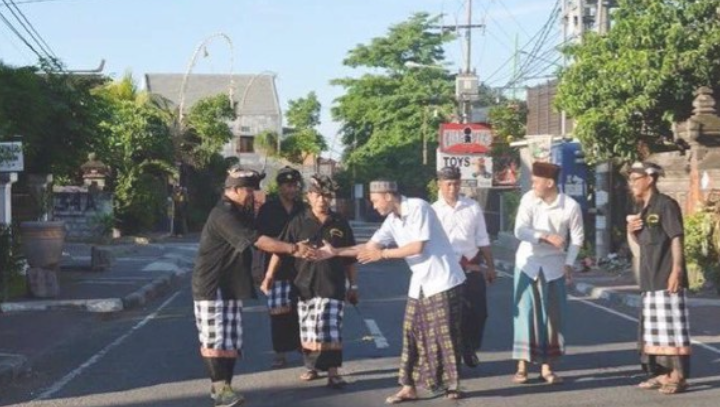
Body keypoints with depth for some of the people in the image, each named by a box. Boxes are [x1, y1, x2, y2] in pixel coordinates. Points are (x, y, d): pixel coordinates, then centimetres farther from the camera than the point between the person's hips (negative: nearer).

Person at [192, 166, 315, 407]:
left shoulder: (239, 213, 13)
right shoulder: (223, 215, -20)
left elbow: (254, 241, 7)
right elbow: (257, 241, -27)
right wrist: (293, 248, -28)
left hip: (231, 285, 9)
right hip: (212, 286, -9)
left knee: (232, 340, 8)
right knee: (215, 340, -7)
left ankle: (222, 386, 13)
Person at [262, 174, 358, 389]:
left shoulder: (340, 224, 5)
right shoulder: (299, 222, 1)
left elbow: (349, 258, 10)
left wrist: (353, 285, 11)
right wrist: (270, 275, -7)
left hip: (333, 286, -1)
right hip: (305, 285, 1)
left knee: (331, 331, -7)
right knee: (309, 331, 10)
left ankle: (333, 372, -6)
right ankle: (311, 367, 26)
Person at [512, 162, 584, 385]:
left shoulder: (570, 206, -13)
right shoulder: (528, 199, -10)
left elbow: (577, 237, -1)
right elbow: (520, 231, -15)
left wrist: (569, 263, -10)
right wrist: (546, 236, -27)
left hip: (553, 265, 0)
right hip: (528, 262, 0)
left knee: (553, 315, 2)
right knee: (526, 313, -1)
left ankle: (547, 367, 11)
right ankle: (522, 366, 4)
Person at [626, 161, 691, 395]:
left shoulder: (665, 204, -9)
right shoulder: (642, 209, 17)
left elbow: (677, 238, -14)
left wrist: (677, 270, -21)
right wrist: (631, 231, 4)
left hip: (667, 278, -9)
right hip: (650, 279, 9)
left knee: (672, 326, -9)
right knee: (654, 327, 11)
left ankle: (679, 376, -7)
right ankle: (663, 373, 18)